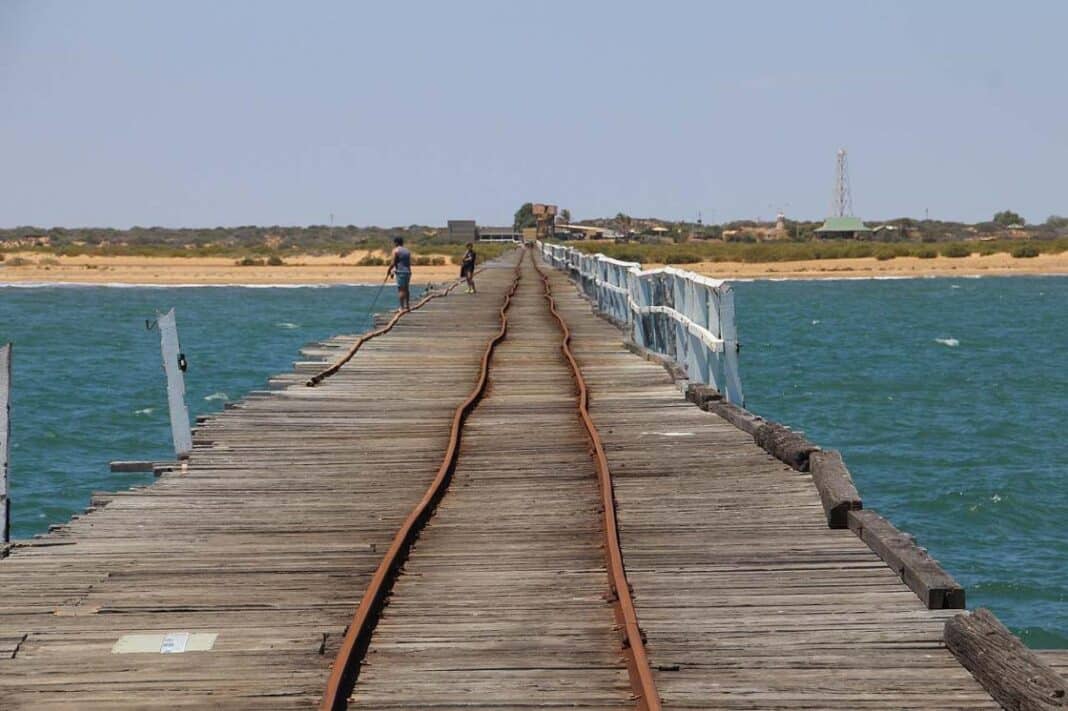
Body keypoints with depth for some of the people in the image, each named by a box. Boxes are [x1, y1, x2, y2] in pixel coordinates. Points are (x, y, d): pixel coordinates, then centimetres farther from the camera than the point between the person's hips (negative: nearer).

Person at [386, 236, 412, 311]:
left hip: (400, 272, -7)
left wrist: (388, 272, 1)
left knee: (401, 290, -7)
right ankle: (406, 306, 18)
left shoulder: (396, 250, -6)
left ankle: (402, 307, -11)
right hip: (408, 271, 7)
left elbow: (392, 263, -12)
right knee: (405, 289, 15)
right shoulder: (407, 251, 14)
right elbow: (409, 263, 14)